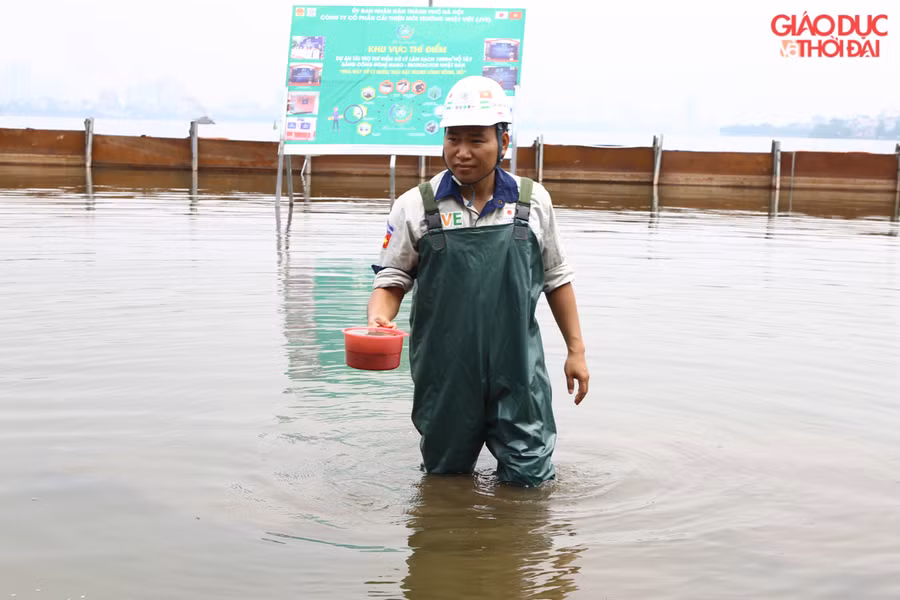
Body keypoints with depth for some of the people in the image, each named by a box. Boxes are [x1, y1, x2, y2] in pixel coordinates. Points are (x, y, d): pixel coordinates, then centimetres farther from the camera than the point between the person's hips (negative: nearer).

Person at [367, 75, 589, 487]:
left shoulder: (533, 201, 3)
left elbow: (557, 279, 13)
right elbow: (392, 280, 2)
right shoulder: (415, 207, -2)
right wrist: (378, 320, -19)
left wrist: (576, 350, 12)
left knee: (530, 478, 1)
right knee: (446, 480, 12)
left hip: (518, 373, 1)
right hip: (445, 376, 0)